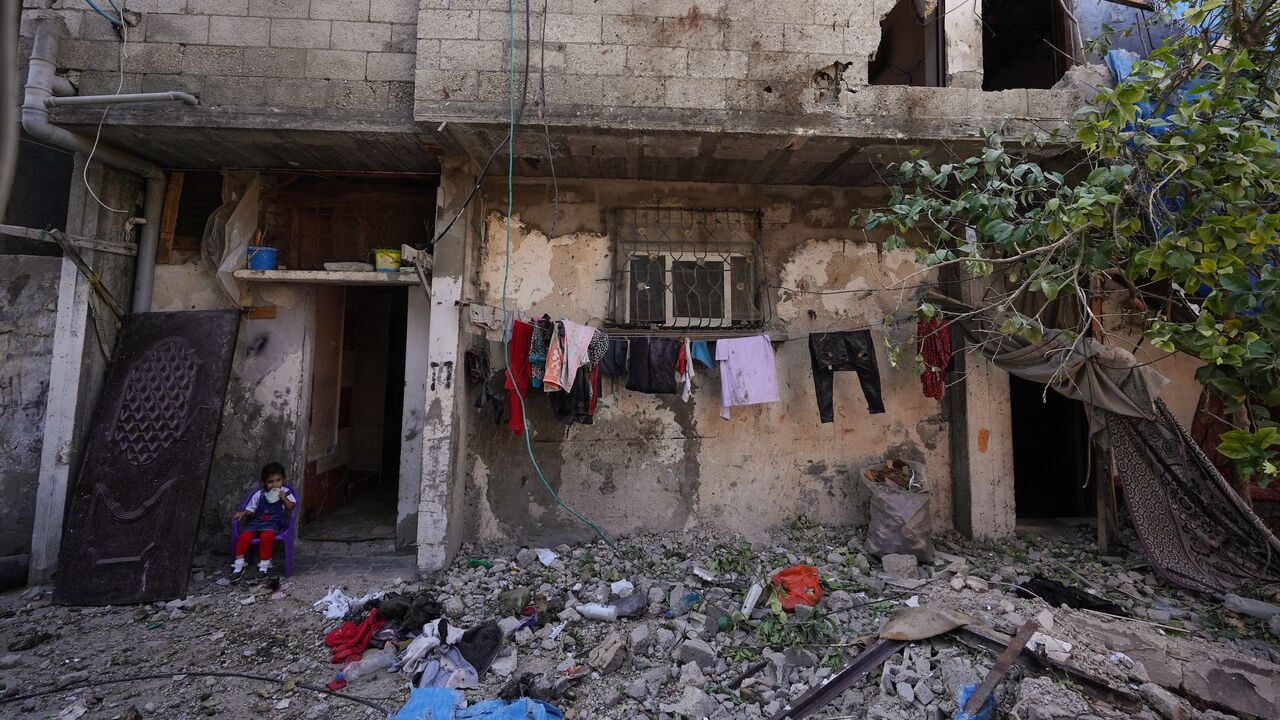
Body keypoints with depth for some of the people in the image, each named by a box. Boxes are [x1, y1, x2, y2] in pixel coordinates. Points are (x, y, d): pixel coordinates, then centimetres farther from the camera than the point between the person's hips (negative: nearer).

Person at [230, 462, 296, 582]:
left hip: (274, 523, -4)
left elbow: (291, 507, 0)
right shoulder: (259, 495, 10)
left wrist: (284, 498, -14)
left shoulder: (286, 492, 5)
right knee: (243, 536, -21)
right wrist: (243, 513, -2)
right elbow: (251, 509, 17)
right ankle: (239, 566, -6)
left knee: (265, 537, -32)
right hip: (257, 521, 4)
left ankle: (264, 565, -15)